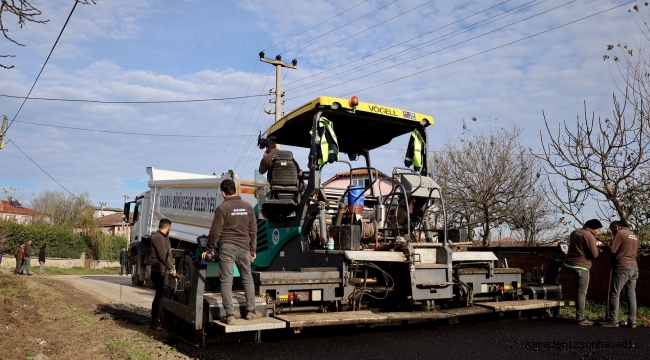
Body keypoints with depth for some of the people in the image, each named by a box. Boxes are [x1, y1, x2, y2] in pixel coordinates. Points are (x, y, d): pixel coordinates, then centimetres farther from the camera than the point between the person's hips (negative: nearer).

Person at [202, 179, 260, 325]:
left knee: (226, 282, 1)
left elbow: (215, 232, -6)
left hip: (227, 248, -4)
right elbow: (253, 230, 10)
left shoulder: (222, 208, -6)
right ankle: (251, 311, 20)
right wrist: (252, 250, 18)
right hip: (244, 248, 4)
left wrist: (209, 249, 6)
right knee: (248, 279, 15)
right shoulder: (247, 206, 7)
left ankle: (230, 315, 1)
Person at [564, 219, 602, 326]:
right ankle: (580, 319, -2)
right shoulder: (590, 236, -13)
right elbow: (594, 255, -11)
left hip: (569, 263, 8)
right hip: (581, 266, -8)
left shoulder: (575, 232, 11)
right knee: (581, 292, -3)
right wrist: (597, 249, 8)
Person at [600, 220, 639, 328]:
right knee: (631, 295, 8)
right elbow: (635, 252, 22)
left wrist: (606, 247, 7)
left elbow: (612, 249, -12)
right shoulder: (634, 236, 18)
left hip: (622, 267, -8)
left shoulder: (620, 233, -5)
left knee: (615, 294, -4)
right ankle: (632, 321, 8)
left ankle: (613, 320, -5)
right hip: (634, 267, 8)